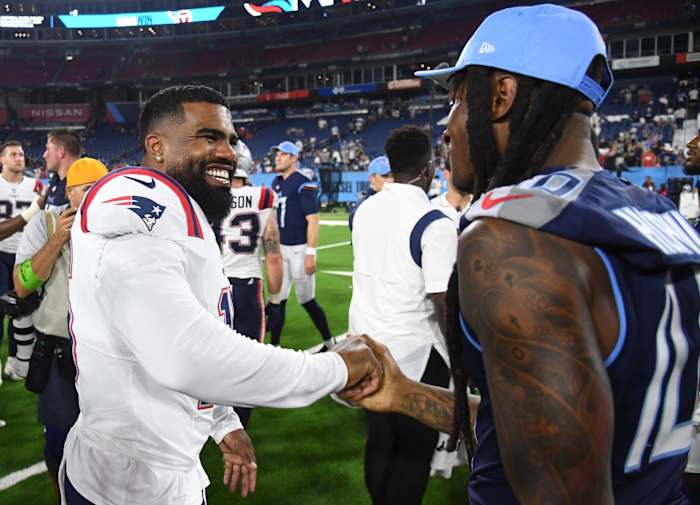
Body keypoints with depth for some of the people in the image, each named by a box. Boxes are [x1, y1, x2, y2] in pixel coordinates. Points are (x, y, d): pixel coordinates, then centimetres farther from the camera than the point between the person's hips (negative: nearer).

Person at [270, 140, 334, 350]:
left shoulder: (304, 184, -12)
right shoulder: (276, 183, 11)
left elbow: (313, 220, -16)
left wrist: (310, 254, -19)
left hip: (299, 249, -7)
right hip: (280, 248, 7)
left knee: (307, 301, 2)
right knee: (277, 299, 8)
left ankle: (329, 342, 19)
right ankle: (274, 346, 17)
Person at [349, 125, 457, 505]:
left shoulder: (363, 211, 1)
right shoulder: (434, 223, -19)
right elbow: (444, 302, -19)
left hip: (365, 342, 6)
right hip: (414, 352, -6)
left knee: (379, 441, 20)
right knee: (414, 451, 11)